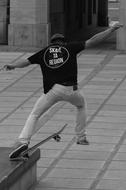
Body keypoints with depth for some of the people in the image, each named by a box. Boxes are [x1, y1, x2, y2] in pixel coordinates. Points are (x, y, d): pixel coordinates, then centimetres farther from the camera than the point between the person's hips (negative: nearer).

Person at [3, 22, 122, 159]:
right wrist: (111, 30, 16)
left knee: (34, 115, 6)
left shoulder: (44, 52, 16)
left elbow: (26, 62, 8)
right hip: (71, 90, 0)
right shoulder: (70, 47, 14)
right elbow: (92, 41, 10)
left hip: (52, 90, 0)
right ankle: (81, 137, 33)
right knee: (81, 105, 33)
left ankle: (23, 141, -18)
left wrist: (12, 66, 22)